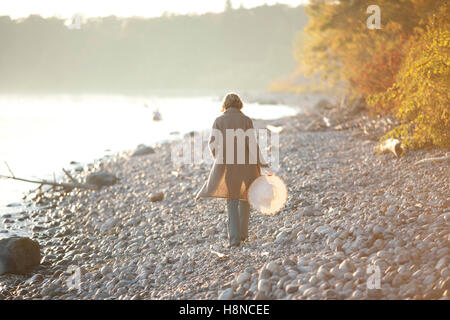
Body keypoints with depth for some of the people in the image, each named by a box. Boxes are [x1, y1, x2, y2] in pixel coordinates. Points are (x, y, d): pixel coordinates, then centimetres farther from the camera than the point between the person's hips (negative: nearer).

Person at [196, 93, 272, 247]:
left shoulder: (219, 121, -1)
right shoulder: (246, 120, -3)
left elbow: (212, 144, -2)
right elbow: (252, 144, -10)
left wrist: (219, 159, 18)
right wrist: (265, 166, -7)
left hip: (227, 165, 0)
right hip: (246, 164, 0)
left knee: (232, 201, 3)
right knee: (244, 197, 20)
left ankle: (235, 237, -13)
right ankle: (243, 233, 26)